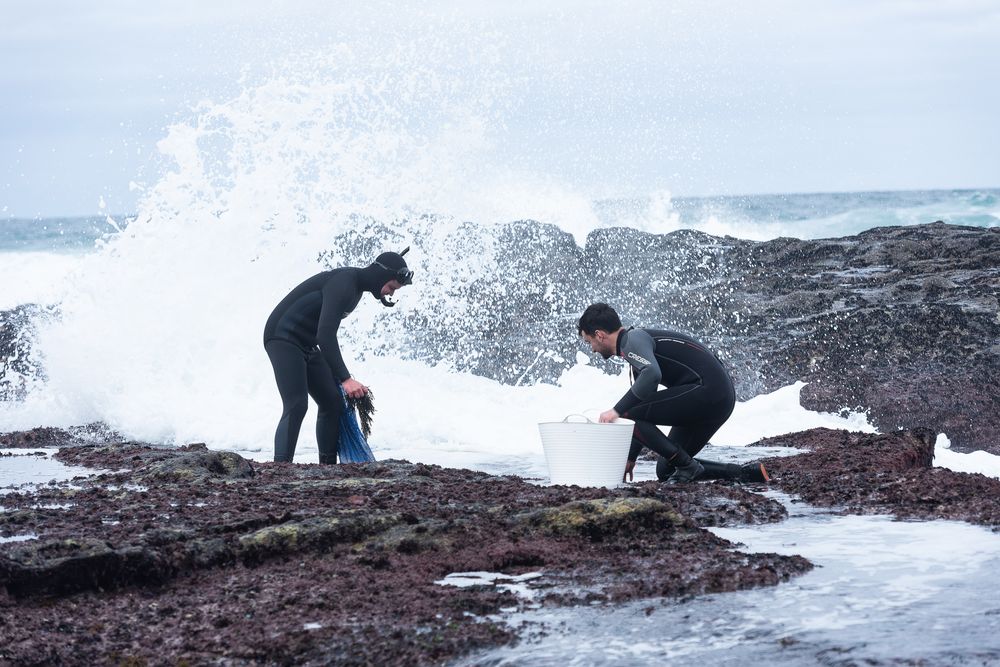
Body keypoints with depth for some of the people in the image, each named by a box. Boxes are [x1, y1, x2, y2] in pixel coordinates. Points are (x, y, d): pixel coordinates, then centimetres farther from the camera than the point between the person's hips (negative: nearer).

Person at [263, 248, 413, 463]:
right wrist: (345, 379, -38)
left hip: (308, 346, 10)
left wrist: (338, 376, 24)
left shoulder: (357, 286, 9)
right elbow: (325, 334, -33)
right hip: (283, 338, -10)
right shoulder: (343, 283, -24)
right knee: (296, 406, -23)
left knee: (333, 403, 6)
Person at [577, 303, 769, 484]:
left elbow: (652, 374, -29)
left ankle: (685, 465, -7)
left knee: (625, 414, -10)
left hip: (706, 390, -10)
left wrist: (617, 411, -22)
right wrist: (631, 458, 35)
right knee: (666, 471, 14)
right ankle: (746, 473, 10)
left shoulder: (633, 339, -7)